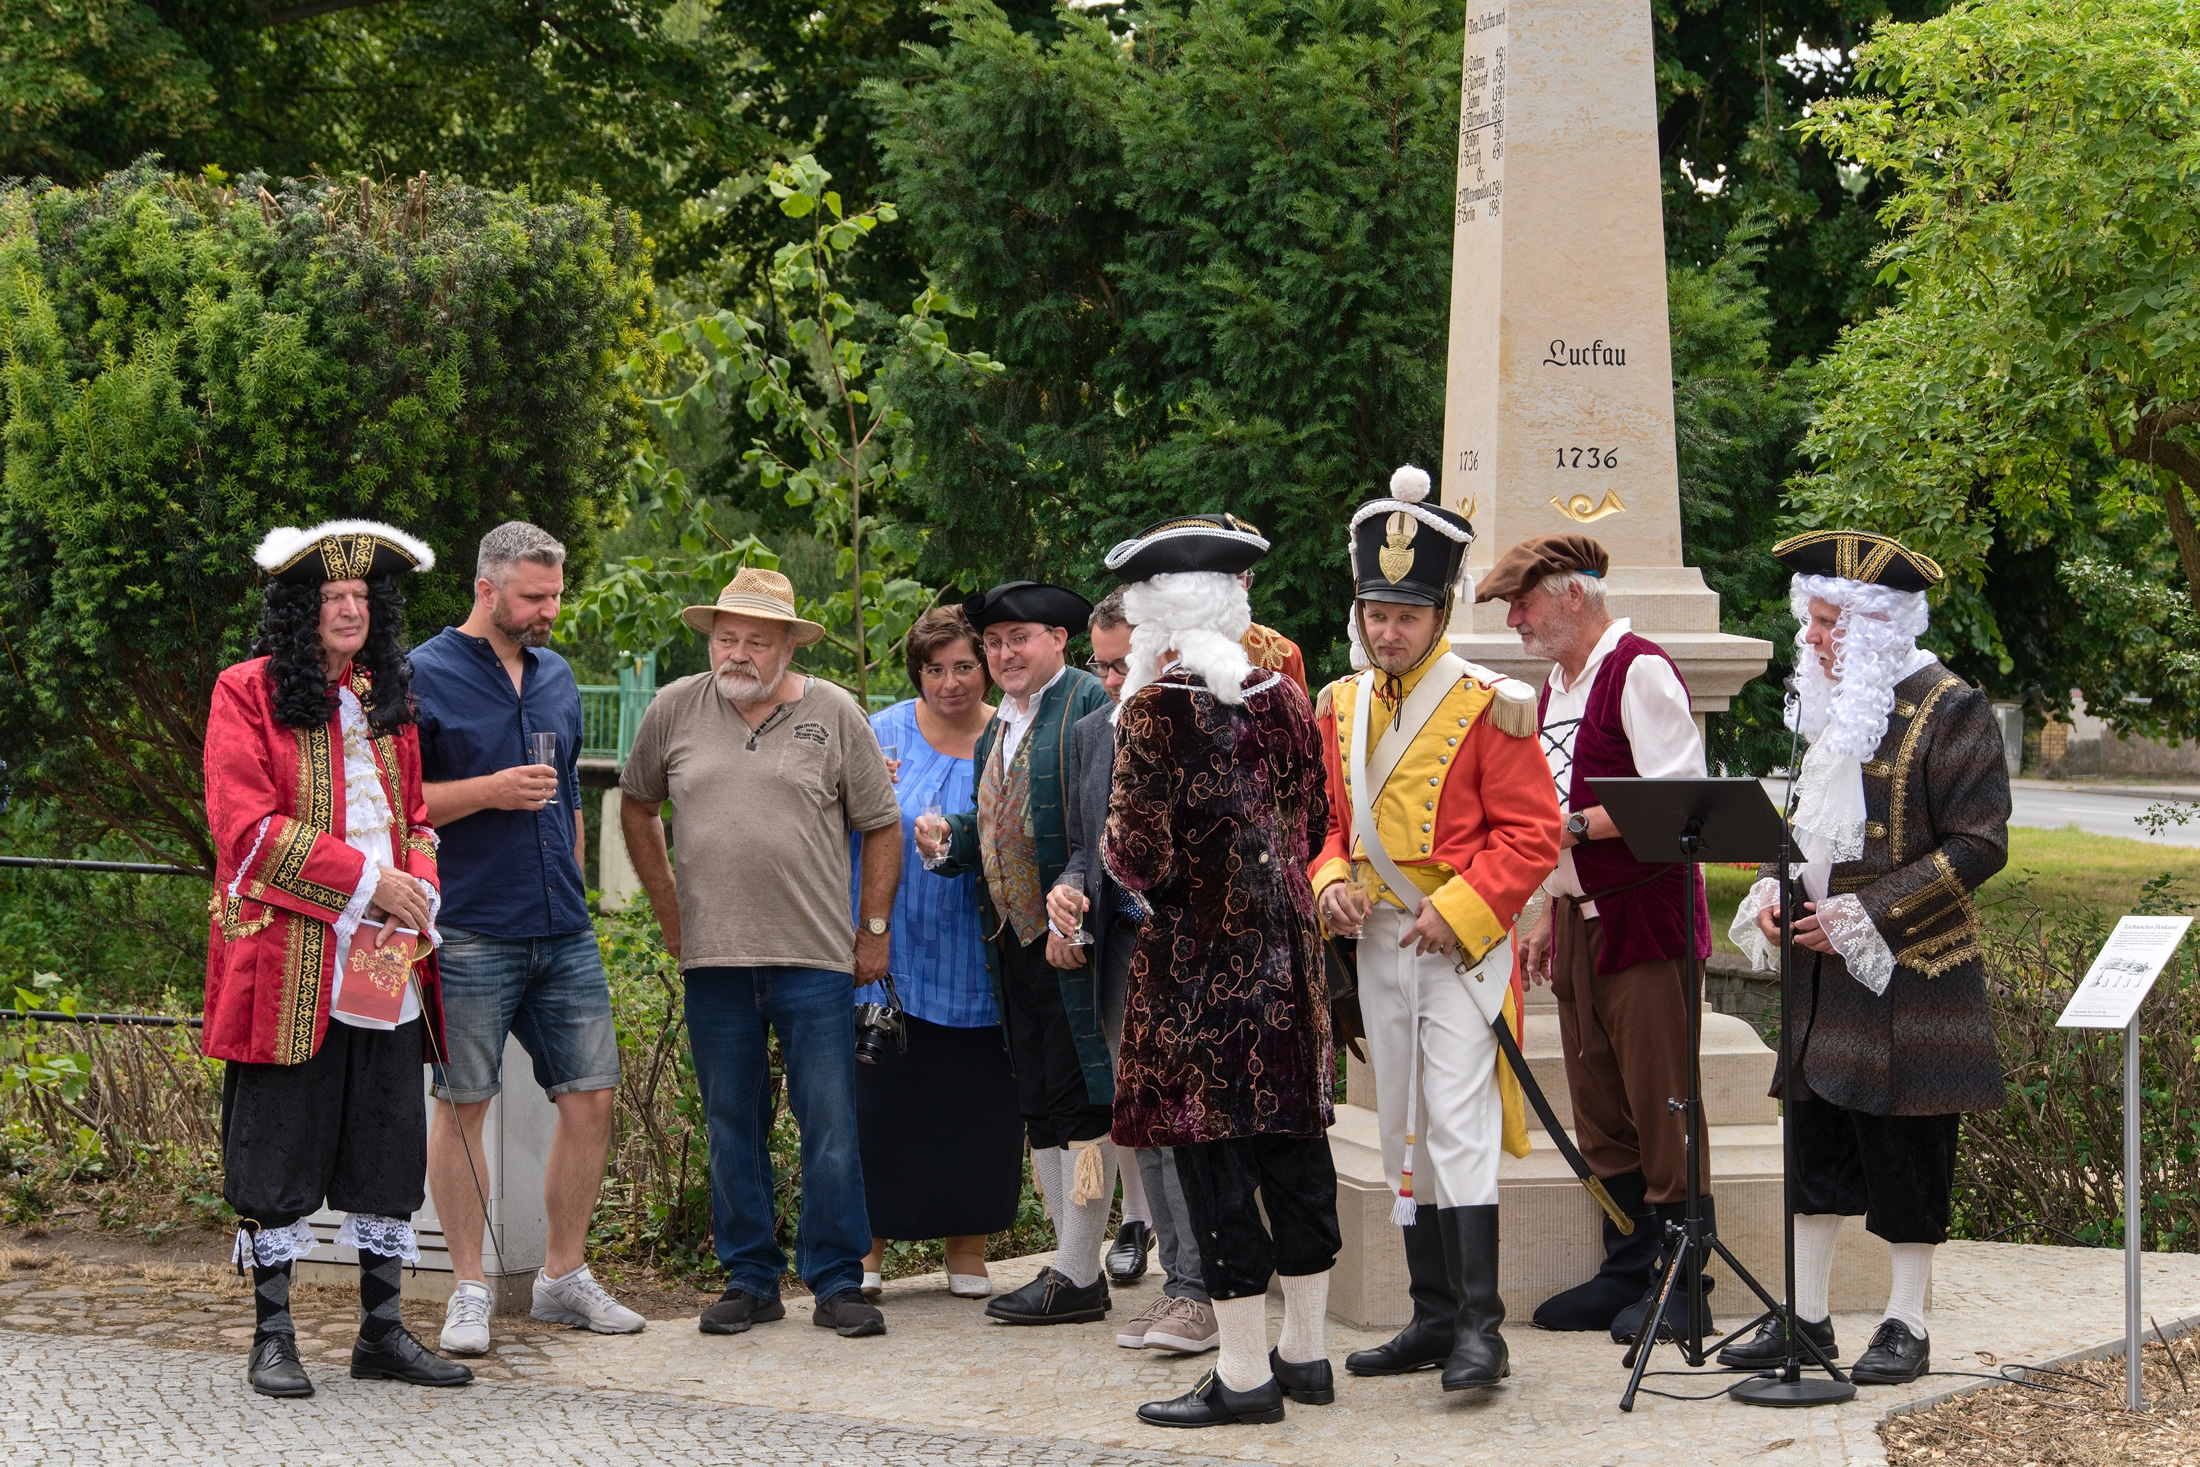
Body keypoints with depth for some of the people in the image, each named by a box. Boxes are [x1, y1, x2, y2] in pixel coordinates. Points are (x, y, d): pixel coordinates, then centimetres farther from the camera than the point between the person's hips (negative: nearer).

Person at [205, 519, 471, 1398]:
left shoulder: (385, 701, 17)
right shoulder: (248, 694, -2)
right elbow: (246, 825, -10)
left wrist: (418, 892, 1)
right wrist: (364, 880, -14)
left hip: (386, 963, 6)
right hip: (287, 964, -5)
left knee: (389, 1139, 5)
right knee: (277, 1149, -2)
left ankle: (381, 1329, 13)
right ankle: (272, 1337, 5)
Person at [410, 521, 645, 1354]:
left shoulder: (557, 677, 16)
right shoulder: (423, 678, -4)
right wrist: (490, 792, -15)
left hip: (563, 935, 6)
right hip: (470, 933, -6)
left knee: (591, 1097, 4)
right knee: (463, 1105, -1)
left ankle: (565, 1276, 16)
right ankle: (469, 1291, 7)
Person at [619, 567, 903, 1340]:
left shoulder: (834, 715, 0)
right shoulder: (674, 711, 5)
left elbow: (882, 827, 6)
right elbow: (636, 807, 18)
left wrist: (874, 929, 3)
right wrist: (669, 909, 12)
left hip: (816, 957, -2)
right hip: (713, 957, 2)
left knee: (831, 1126, -1)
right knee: (732, 1127, 8)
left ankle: (837, 1283, 7)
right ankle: (749, 1280, 17)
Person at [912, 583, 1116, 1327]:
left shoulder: (1090, 702, -8)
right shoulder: (993, 731, 20)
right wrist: (947, 838, 1)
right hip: (1014, 941, 9)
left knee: (1080, 1100, -6)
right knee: (1039, 1105, 12)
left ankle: (1077, 1277, -3)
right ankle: (1073, 1261, 19)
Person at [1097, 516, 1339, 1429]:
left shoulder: (1155, 709, -14)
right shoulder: (1284, 700, 6)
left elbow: (1138, 860, -16)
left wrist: (1115, 844, 5)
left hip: (1197, 963, -7)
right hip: (1286, 955, 7)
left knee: (1212, 1157, -2)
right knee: (1292, 1147, 12)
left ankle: (1245, 1372, 0)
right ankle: (1306, 1351, 20)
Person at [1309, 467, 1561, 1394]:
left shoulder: (1488, 707, -9)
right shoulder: (1343, 707, 9)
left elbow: (1530, 835, -9)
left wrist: (1457, 910, -18)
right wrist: (1332, 882, -3)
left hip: (1464, 942, -6)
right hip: (1378, 942, 6)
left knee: (1458, 1125, -14)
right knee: (1404, 1133, 10)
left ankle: (1480, 1328, -14)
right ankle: (1434, 1316, 17)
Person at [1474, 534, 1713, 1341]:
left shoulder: (1639, 671, -12)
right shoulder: (1555, 687, 18)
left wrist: (1574, 825, -20)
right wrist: (1549, 918, 19)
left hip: (1644, 917, -9)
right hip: (1579, 919, 9)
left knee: (1660, 1107, -4)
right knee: (1600, 1111, 11)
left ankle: (1679, 1278, 1)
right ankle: (1627, 1270, 17)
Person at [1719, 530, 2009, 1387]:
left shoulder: (1949, 710, -10)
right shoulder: (1830, 707, 14)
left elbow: (1977, 846, -14)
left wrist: (1864, 915, -18)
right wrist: (1775, 893, 3)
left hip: (1909, 972, -7)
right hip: (1822, 973, 7)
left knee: (1907, 1148, -1)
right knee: (1816, 1139, 9)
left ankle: (1907, 1325, 8)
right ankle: (1806, 1316, 16)